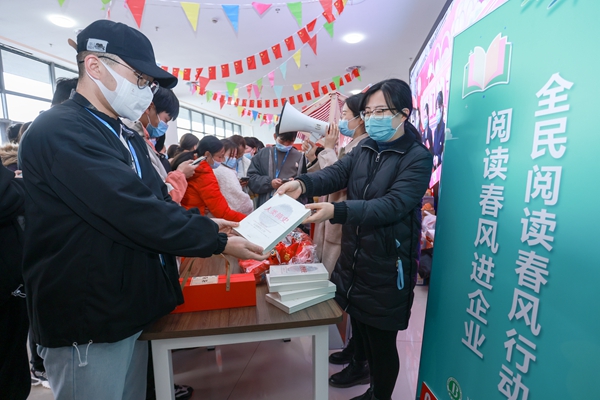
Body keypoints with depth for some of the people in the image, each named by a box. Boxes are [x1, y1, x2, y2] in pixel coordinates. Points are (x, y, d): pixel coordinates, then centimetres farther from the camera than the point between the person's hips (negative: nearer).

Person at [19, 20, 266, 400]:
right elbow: (136, 212, -29)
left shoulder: (129, 139, 10)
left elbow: (155, 202, 11)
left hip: (130, 307, 8)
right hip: (89, 318, -8)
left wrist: (205, 223, -4)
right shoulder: (59, 131, -20)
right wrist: (217, 241, -20)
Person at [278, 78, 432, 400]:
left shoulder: (417, 157, -12)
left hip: (386, 267, -6)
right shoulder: (363, 150, 7)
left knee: (382, 343, 11)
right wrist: (303, 184, -27)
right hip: (353, 258, 7)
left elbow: (391, 205, -26)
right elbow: (334, 174, -7)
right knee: (361, 332, 23)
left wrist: (336, 211, -38)